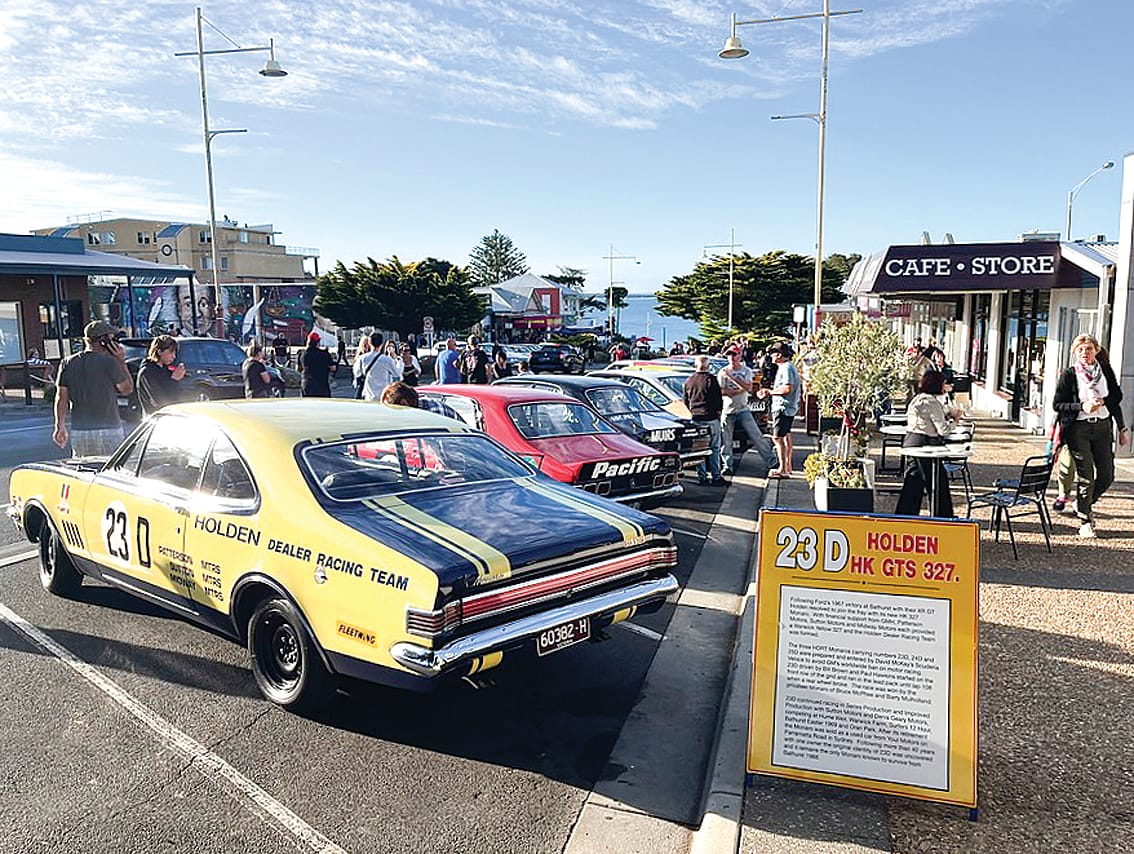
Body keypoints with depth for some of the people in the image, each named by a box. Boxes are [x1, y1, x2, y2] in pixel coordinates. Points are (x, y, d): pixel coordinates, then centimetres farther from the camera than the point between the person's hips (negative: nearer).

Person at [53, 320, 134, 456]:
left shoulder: (67, 363, 7)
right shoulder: (109, 361, -9)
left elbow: (61, 398, 6)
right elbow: (127, 389, 1)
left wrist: (60, 426, 11)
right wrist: (121, 362, 5)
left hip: (78, 432, 5)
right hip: (108, 431, -5)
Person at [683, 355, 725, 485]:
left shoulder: (688, 381, 7)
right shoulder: (711, 379, -8)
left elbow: (685, 401, 14)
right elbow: (718, 398, -8)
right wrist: (718, 411, 6)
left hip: (695, 418, 4)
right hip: (711, 418, -4)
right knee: (714, 448, 2)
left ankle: (701, 477, 10)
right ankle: (716, 477, 3)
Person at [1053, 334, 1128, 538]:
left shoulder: (1106, 371, 7)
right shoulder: (1068, 375, -3)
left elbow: (1115, 400, 14)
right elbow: (1057, 404, -4)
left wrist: (1122, 428, 14)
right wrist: (1082, 407, -18)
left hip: (1103, 426, 4)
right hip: (1078, 428, -4)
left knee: (1107, 475, 1)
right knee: (1085, 477, -3)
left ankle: (1085, 504, 29)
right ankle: (1085, 522, 8)